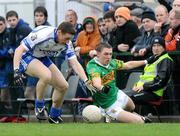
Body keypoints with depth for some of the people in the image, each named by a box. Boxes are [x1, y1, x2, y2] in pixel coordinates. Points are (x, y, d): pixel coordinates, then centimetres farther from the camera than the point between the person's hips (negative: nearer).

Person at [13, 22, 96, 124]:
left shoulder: (67, 43, -13)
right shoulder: (42, 35, -33)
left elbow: (74, 63, -10)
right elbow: (19, 50, -30)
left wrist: (86, 81, -22)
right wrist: (16, 70, -40)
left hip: (42, 58, 7)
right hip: (26, 56, -7)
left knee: (63, 86, 1)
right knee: (47, 75, -35)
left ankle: (54, 116, 23)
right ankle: (39, 106, -12)